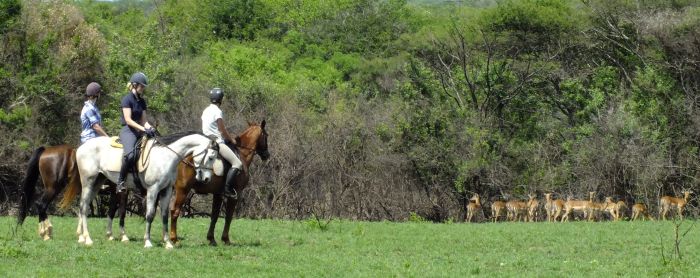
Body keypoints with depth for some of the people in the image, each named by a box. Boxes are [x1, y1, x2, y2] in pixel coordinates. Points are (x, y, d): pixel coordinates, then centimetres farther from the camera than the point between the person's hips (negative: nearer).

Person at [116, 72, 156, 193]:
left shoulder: (142, 101, 16)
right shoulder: (127, 99, -6)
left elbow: (143, 120, 14)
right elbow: (128, 120, -14)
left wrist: (150, 128, -7)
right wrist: (143, 129, -22)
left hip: (139, 131, 8)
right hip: (128, 131, -8)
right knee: (130, 154, -35)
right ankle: (120, 182, -24)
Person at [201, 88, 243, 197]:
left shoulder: (206, 110, 13)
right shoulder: (217, 111, -14)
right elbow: (223, 131, -14)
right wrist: (232, 140, 4)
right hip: (217, 142, -10)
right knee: (237, 164, -15)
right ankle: (228, 189, -23)